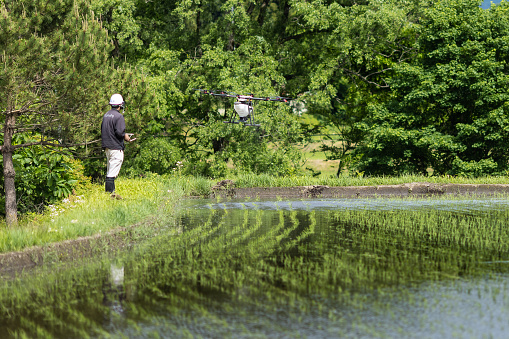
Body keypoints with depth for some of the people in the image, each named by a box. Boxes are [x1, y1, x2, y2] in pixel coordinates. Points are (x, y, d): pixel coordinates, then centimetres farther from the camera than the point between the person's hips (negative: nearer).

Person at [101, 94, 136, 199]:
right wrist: (125, 137, -2)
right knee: (113, 172, -8)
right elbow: (119, 132, -22)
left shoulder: (106, 115, 13)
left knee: (110, 170, 15)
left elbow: (102, 130, 19)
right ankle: (110, 192, -10)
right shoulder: (118, 116, -14)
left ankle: (111, 192, 18)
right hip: (116, 147, -9)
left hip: (107, 147, 9)